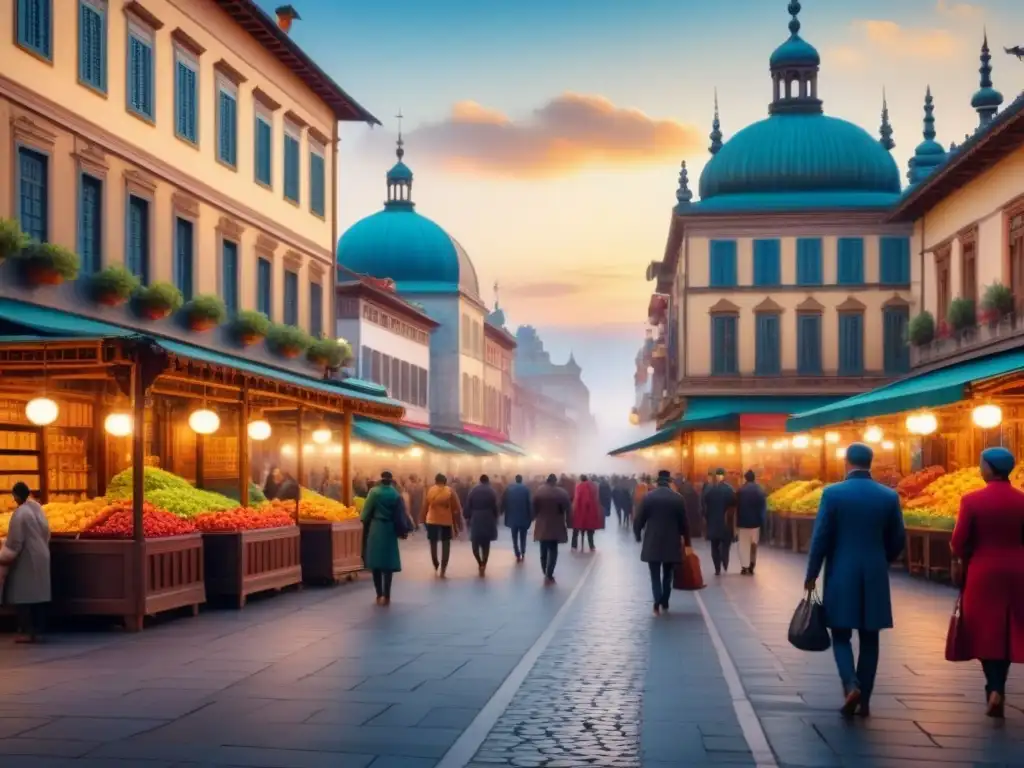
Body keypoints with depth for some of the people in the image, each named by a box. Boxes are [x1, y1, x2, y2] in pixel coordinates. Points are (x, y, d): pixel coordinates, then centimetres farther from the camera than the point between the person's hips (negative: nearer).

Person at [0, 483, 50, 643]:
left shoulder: (20, 513, -18)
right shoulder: (38, 508, 5)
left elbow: (14, 540, -16)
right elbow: (46, 533, 13)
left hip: (26, 560, -8)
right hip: (41, 558, 8)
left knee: (23, 595, -1)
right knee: (38, 594, 8)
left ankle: (26, 631, -2)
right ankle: (36, 631, 11)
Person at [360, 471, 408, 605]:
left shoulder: (374, 492, -5)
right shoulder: (396, 494, -2)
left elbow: (367, 511, -4)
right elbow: (400, 514, 1)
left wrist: (365, 523, 9)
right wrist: (402, 530, 8)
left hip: (375, 529, -1)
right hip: (389, 530, 1)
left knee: (375, 562, 7)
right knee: (388, 563, 4)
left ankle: (379, 595, 7)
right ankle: (386, 596, -1)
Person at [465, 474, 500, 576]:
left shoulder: (473, 491, 2)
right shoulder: (492, 491, -1)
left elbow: (467, 506, 1)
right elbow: (495, 507, -3)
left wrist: (467, 517, 10)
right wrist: (496, 518, 10)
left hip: (475, 520, 0)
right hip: (488, 520, 0)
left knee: (475, 544, 9)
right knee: (486, 544, 7)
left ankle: (480, 563, 1)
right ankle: (484, 565, 2)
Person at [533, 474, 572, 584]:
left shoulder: (539, 491, -3)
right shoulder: (562, 493, -8)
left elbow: (534, 508, 0)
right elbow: (568, 509, -8)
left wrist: (535, 519, 13)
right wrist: (566, 522, 4)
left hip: (542, 526, 2)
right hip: (556, 527, -2)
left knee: (544, 551, 14)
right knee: (553, 551, 1)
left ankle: (546, 574, 20)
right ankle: (549, 576, -6)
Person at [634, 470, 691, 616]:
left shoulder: (648, 497, -4)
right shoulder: (678, 498, -2)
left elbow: (639, 519, -2)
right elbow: (684, 523, 1)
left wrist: (637, 535, 14)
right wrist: (687, 542, 10)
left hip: (652, 543, -1)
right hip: (672, 543, 1)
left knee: (655, 575, 2)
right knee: (667, 575, 16)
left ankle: (657, 604, -14)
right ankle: (664, 603, 20)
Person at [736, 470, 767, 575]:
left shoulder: (740, 490, -6)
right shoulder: (760, 490, -3)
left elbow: (737, 507, -3)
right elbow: (763, 507, -4)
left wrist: (737, 522, 4)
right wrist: (762, 521, 3)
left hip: (743, 521, -1)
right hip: (756, 521, 1)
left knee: (744, 545, 6)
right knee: (754, 544, 11)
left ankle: (744, 567, 2)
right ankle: (751, 566, 8)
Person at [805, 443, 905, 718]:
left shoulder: (833, 493, -9)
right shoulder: (889, 496, 0)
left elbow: (820, 538, -8)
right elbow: (897, 541, 6)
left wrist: (811, 575, 2)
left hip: (841, 576, -2)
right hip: (875, 577, 2)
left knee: (841, 636, 8)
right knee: (869, 639, 10)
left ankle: (851, 685, -14)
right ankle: (864, 700, 12)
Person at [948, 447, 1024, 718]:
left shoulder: (972, 500, -12)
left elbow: (958, 544, -8)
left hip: (983, 574, -2)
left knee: (986, 631, 8)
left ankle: (995, 688, -6)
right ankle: (998, 689, 17)